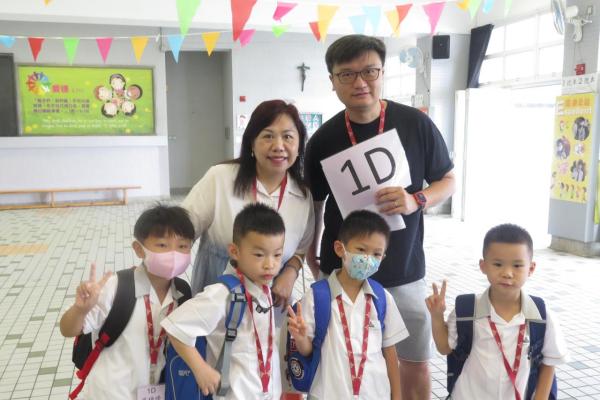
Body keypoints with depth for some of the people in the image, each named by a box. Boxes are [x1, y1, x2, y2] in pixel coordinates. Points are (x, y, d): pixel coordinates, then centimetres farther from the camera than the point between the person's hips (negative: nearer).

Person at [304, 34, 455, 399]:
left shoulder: (416, 124, -8)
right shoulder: (323, 140, -5)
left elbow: (448, 181, 1)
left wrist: (416, 200, -18)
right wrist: (311, 255, 7)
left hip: (404, 270, 0)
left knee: (417, 362, 14)